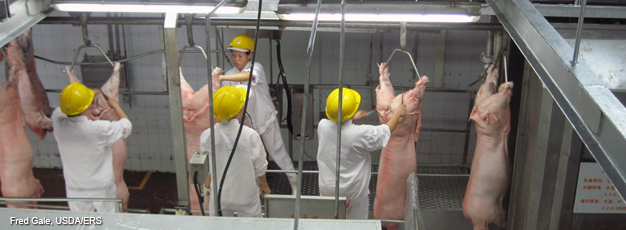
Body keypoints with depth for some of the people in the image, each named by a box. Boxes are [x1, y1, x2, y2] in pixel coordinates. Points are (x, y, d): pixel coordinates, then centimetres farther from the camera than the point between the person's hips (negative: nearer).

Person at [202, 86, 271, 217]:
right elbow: (259, 166, -10)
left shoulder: (207, 136, -15)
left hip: (219, 195, 2)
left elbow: (206, 165, 1)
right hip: (245, 196, -2)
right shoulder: (249, 135, -21)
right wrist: (264, 185, 9)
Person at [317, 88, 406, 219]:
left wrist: (353, 118, 24)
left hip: (326, 188, 4)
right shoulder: (360, 134, -28)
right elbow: (387, 131, -10)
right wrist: (397, 113, 7)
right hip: (353, 192, -4)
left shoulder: (322, 126, -15)